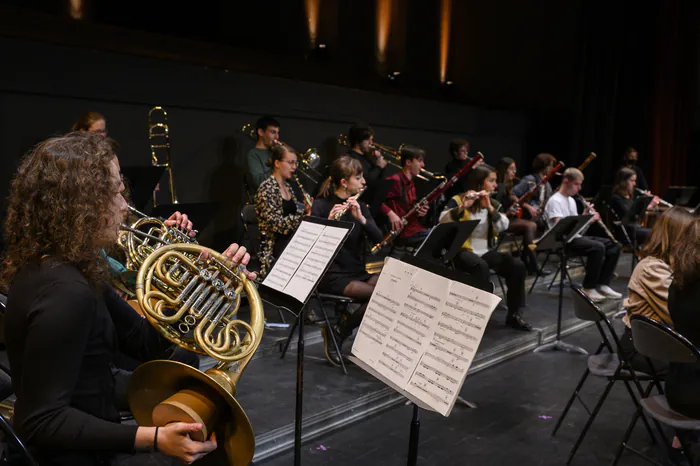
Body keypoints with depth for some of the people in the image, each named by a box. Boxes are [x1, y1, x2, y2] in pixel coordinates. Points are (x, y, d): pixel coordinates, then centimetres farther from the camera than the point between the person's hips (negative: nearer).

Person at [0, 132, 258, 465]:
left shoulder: (71, 268, 1)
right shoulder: (65, 292, -29)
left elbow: (145, 342, 1)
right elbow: (42, 421, -27)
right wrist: (151, 439, -33)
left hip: (92, 433, 8)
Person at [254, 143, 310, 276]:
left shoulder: (287, 186, 14)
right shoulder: (266, 189, -11)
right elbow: (277, 224, -18)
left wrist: (305, 209, 0)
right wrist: (304, 216, -23)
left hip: (291, 239, 8)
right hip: (274, 247, -8)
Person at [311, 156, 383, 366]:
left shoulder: (359, 205, 11)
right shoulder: (321, 205, -6)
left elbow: (378, 237, -1)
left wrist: (361, 218, -18)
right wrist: (329, 221, -34)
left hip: (359, 271, 6)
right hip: (332, 275, -6)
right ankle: (337, 333, -5)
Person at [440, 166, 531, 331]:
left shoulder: (494, 203, 13)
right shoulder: (458, 200, -3)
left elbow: (504, 226, -5)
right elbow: (443, 220, -21)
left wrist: (489, 208, -18)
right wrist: (462, 207, -35)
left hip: (487, 251, 5)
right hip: (464, 251, -5)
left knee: (518, 266, -19)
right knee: (481, 267, -37)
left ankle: (514, 314, -8)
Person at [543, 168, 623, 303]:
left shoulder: (571, 200, 18)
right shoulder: (555, 201, -11)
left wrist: (585, 216, -2)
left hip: (576, 237, 9)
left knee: (615, 246, -3)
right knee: (598, 247, -31)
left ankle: (602, 284, 0)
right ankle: (589, 288, -18)